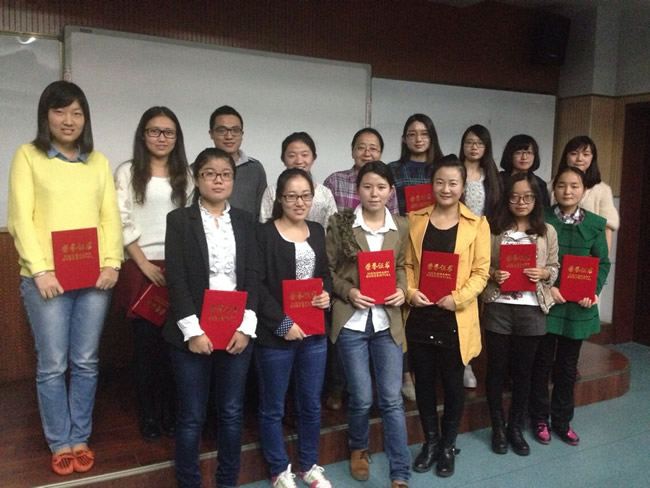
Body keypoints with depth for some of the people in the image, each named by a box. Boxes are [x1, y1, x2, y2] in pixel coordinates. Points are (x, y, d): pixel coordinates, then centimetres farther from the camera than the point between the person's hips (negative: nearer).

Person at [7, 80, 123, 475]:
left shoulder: (99, 161, 12)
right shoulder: (28, 156, 3)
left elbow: (111, 216, 7)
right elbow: (20, 217, -5)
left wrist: (112, 263, -7)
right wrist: (40, 270, -14)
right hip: (47, 277, -2)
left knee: (86, 363, 9)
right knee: (52, 365, 4)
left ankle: (81, 438, 24)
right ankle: (59, 443, 20)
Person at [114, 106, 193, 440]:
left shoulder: (184, 174, 11)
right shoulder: (127, 171, 2)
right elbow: (122, 223, -4)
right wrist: (145, 265, -9)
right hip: (142, 268, -2)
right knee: (146, 342, 3)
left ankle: (170, 411, 19)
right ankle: (149, 414, 18)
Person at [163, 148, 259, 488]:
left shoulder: (245, 221, 8)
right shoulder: (179, 219, 0)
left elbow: (253, 276, 2)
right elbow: (175, 280, -7)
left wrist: (246, 327, -8)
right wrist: (193, 331, -14)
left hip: (237, 331, 3)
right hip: (193, 333, -2)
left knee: (232, 413, 12)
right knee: (191, 418, 7)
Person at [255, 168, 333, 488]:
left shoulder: (318, 231, 9)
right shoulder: (264, 233, -9)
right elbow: (257, 286, -13)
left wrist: (326, 293, -2)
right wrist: (282, 324, -17)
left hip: (314, 332, 5)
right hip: (275, 335, -5)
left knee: (311, 403, 16)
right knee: (273, 407, 10)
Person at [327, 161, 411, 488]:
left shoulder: (401, 227, 4)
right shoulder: (340, 223, -4)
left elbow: (401, 267, 13)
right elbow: (327, 269, 0)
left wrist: (401, 290, -7)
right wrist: (348, 291, -16)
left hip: (387, 321, 2)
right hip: (351, 321, -2)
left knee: (392, 399, 4)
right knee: (361, 398, 7)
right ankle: (358, 449, 38)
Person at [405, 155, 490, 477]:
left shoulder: (476, 224, -1)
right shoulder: (416, 219, 6)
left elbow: (481, 272, -4)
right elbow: (407, 264, 7)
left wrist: (458, 298, -18)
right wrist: (410, 292, -10)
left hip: (456, 318, -2)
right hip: (420, 316, 2)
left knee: (452, 383, 10)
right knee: (424, 381, 13)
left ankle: (448, 446, 31)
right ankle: (430, 441, 33)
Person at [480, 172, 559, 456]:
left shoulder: (547, 232, 5)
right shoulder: (494, 229, -1)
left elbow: (555, 269, 8)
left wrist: (543, 273, -13)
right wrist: (493, 275, -17)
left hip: (532, 310, 1)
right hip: (498, 308, -1)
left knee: (523, 371, 12)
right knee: (497, 369, 8)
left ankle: (516, 428, 29)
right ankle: (498, 428, 25)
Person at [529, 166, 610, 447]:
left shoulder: (595, 224, 3)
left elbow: (603, 263, 4)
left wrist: (594, 291, -11)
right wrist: (546, 287, -17)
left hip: (578, 306, 2)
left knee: (567, 367, 14)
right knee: (542, 363, 9)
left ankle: (562, 421, 29)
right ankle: (540, 419, 25)